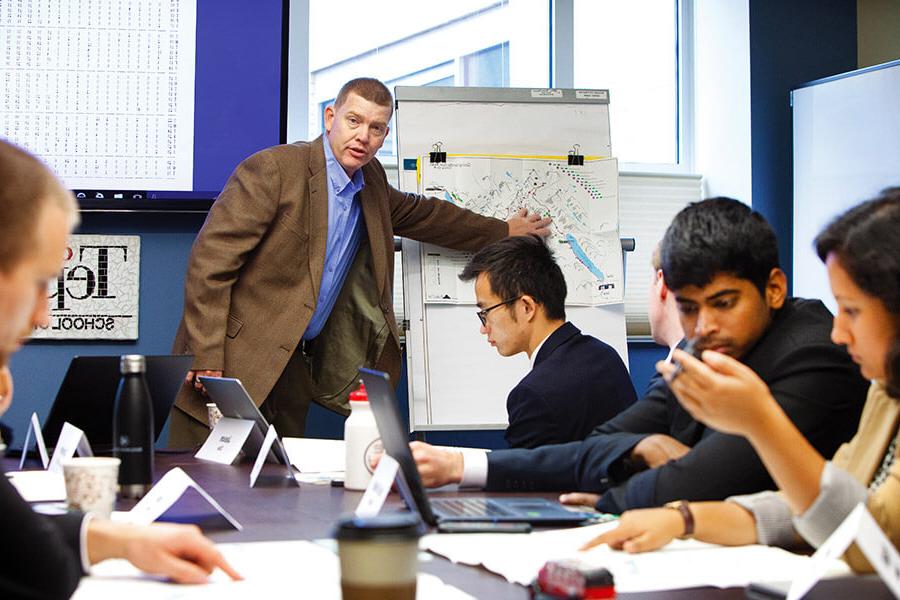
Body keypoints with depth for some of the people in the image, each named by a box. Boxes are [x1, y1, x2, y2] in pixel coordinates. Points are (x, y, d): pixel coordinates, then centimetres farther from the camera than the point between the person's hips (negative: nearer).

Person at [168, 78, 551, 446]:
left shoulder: (370, 183, 9)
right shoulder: (273, 169, -15)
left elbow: (419, 213, 30)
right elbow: (211, 261, -17)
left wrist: (504, 232, 36)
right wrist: (207, 360, -21)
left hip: (293, 368, 7)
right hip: (232, 363, -7)